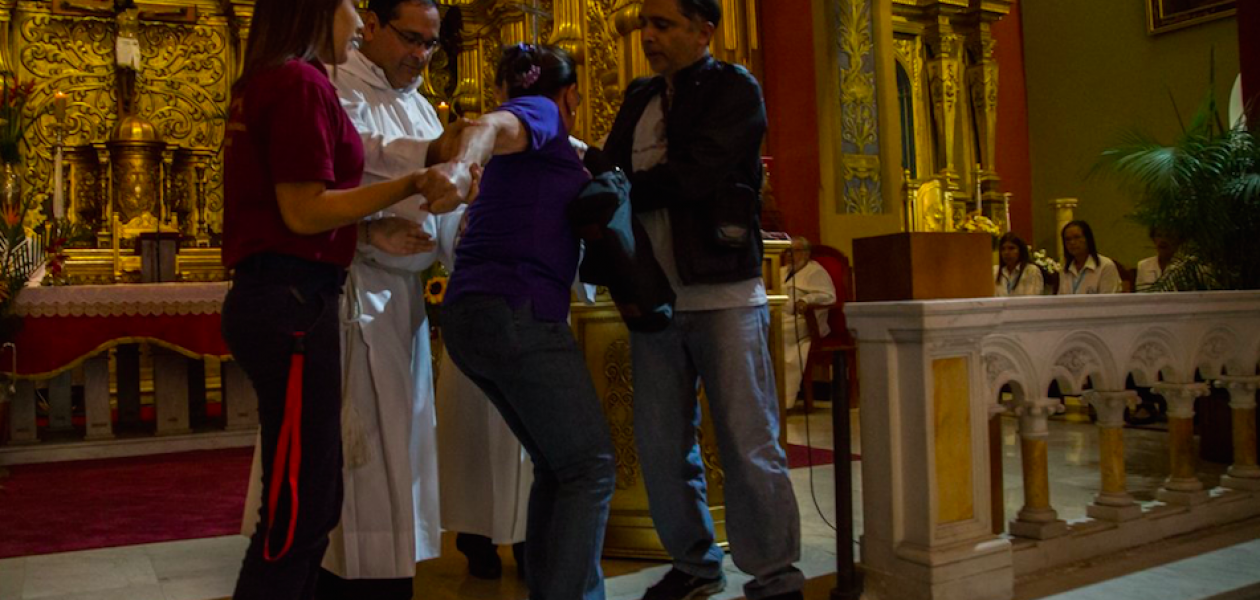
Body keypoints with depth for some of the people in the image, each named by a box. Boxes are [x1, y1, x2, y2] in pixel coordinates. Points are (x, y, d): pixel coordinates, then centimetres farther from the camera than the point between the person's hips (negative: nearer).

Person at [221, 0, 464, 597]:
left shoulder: (262, 84, 20)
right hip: (292, 301, -10)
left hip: (269, 296, 10)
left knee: (312, 497, 17)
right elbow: (304, 212, -16)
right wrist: (413, 183, -14)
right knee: (298, 509, -4)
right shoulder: (301, 82, -10)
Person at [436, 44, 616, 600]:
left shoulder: (551, 149, 26)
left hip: (471, 316, 9)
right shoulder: (540, 112, 1)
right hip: (517, 312, -9)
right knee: (590, 465, -5)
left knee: (557, 466, 16)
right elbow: (491, 126, -22)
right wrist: (461, 167, -44)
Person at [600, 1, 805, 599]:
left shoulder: (735, 89, -2)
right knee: (660, 444, 8)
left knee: (747, 443, -2)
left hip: (723, 295, -5)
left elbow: (694, 174, -16)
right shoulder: (639, 99, 17)